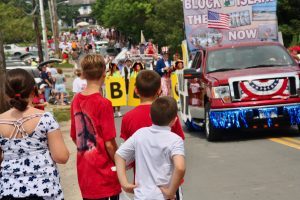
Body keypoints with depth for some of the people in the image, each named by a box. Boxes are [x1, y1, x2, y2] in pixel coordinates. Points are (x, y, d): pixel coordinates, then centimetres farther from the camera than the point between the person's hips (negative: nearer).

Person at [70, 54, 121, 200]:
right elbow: (109, 144, -16)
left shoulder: (76, 101, 1)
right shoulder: (103, 104, -17)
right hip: (103, 171, -6)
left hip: (84, 171, 6)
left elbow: (74, 137, 9)